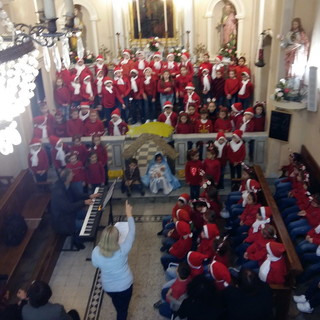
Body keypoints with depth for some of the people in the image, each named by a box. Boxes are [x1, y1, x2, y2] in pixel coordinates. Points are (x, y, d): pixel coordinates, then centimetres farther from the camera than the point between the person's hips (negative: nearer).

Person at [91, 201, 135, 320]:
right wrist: (129, 214, -10)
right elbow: (131, 233, -21)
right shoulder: (122, 250, -36)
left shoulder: (96, 252, -30)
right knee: (123, 310, 24)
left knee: (117, 304, 37)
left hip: (108, 287, 3)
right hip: (125, 285, -3)